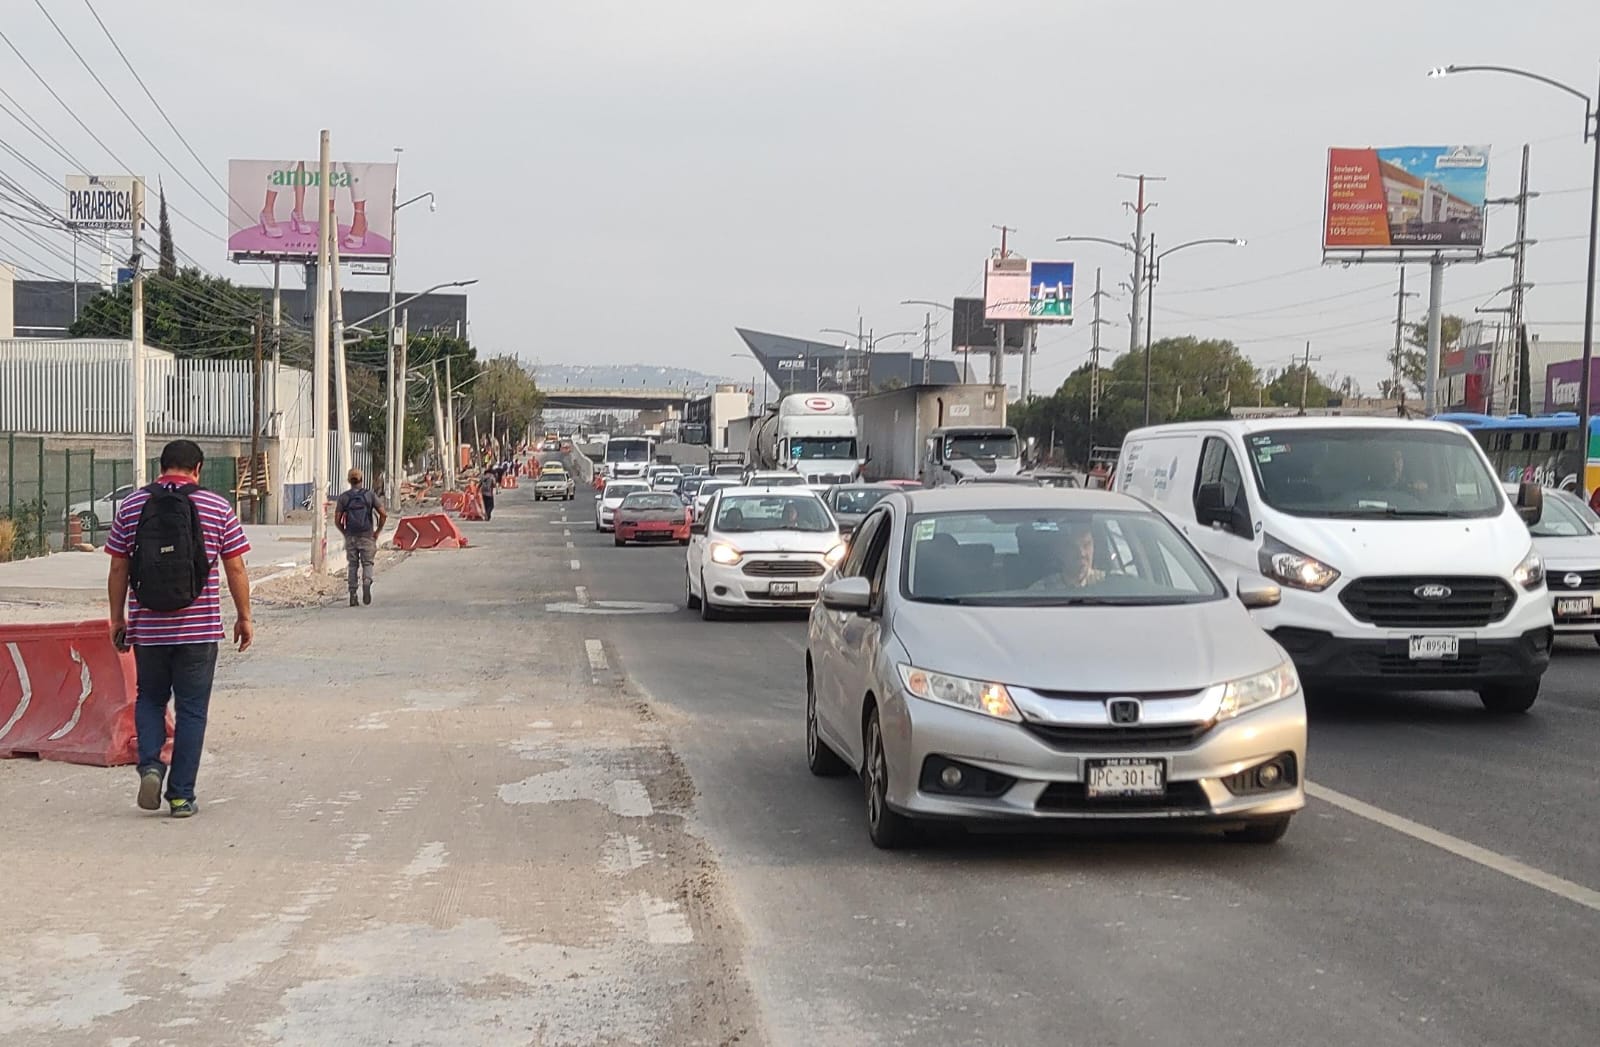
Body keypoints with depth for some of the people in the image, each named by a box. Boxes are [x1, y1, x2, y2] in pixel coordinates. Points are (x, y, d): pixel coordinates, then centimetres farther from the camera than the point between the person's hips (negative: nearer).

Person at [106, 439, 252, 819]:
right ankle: (181, 795, 7)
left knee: (149, 699, 20)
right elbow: (235, 569, -1)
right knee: (191, 709, 7)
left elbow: (118, 569, 4)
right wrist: (244, 617, 8)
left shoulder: (131, 506, 2)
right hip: (199, 630, -1)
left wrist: (117, 618, 13)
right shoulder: (217, 508, -3)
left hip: (147, 628, 2)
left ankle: (150, 764, -1)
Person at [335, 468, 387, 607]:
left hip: (350, 537, 1)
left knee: (353, 566, 11)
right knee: (367, 564, 8)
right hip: (367, 536, -1)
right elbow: (384, 514, -6)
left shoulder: (343, 497, 0)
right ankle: (367, 583, -21)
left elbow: (337, 519, -4)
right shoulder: (370, 494, -1)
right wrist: (377, 531, 4)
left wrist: (345, 533, 11)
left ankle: (353, 595, 6)